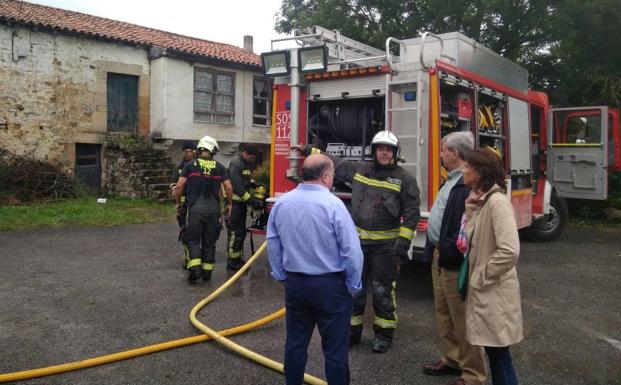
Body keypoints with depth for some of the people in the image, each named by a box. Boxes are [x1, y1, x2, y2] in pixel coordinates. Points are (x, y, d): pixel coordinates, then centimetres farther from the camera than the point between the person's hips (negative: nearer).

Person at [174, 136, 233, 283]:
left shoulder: (190, 165, 1)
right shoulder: (219, 167, 4)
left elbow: (179, 186, -3)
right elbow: (228, 188, 0)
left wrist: (178, 202, 12)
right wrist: (229, 204, 13)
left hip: (195, 206, -1)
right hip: (213, 207, 2)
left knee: (193, 239, 7)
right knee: (209, 241, 11)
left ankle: (195, 268, -8)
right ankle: (207, 271, 16)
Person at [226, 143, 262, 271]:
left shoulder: (247, 165, 16)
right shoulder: (235, 163, -15)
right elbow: (237, 186, -23)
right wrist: (251, 200, -25)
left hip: (242, 202, 10)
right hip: (234, 202, -9)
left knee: (241, 231, 14)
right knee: (235, 232, -6)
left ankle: (239, 258, 23)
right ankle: (232, 261, 1)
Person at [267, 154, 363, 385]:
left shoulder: (281, 203, -1)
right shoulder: (332, 204, -18)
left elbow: (273, 244, 8)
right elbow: (352, 251, -16)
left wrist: (281, 276, 18)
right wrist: (353, 286, -3)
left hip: (294, 284, 6)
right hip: (330, 286, -5)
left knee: (296, 342, 18)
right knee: (334, 348, 6)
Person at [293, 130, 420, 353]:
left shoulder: (404, 179, -6)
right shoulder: (359, 170, 6)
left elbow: (411, 214, -9)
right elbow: (336, 164, 20)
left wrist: (402, 243, -15)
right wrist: (310, 151, 21)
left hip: (385, 246, -4)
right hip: (358, 242, 4)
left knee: (382, 291, 5)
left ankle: (384, 335, 21)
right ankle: (352, 330, 28)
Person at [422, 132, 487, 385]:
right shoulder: (452, 179, 13)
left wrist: (450, 253, -23)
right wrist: (435, 250, 16)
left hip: (454, 262, -10)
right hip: (439, 256, 11)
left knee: (462, 318, 1)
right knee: (443, 312, 21)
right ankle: (451, 360, 37)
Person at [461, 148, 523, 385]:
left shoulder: (497, 202, -20)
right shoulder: (478, 201, 8)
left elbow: (509, 251, -27)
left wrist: (481, 277, -17)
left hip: (494, 292, -9)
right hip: (482, 290, 9)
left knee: (498, 352, 2)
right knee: (493, 349, 18)